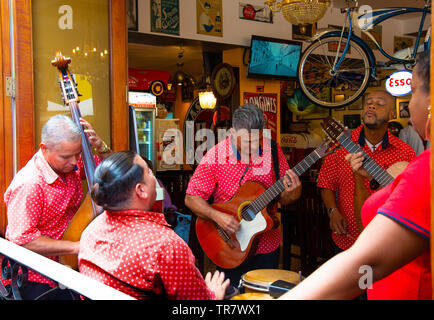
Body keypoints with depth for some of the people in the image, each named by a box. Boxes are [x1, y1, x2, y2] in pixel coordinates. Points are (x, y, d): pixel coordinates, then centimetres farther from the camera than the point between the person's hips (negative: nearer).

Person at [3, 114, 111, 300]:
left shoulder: (71, 165, 0)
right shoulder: (28, 185, -21)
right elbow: (22, 239, -22)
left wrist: (101, 147, -8)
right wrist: (76, 247, -25)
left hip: (69, 264, 7)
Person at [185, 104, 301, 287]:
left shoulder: (271, 150, -5)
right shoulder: (216, 156, -15)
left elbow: (283, 199, 1)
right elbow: (192, 198, -12)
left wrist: (292, 193, -21)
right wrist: (217, 216, -26)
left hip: (268, 246, 3)